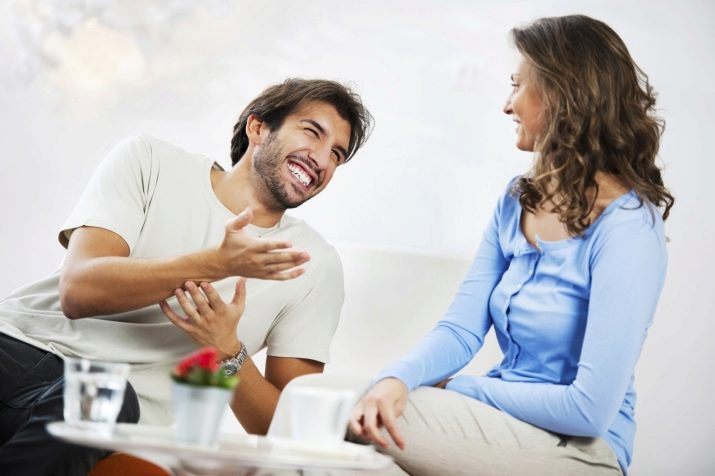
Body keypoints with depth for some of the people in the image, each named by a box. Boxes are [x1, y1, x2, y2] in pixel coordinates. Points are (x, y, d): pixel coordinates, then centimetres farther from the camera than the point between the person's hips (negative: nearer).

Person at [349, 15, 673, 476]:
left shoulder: (625, 230, -17)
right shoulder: (518, 201, 6)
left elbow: (590, 409, -21)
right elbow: (461, 330, 0)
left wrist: (457, 387, -11)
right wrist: (397, 378, -21)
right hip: (507, 419, 6)